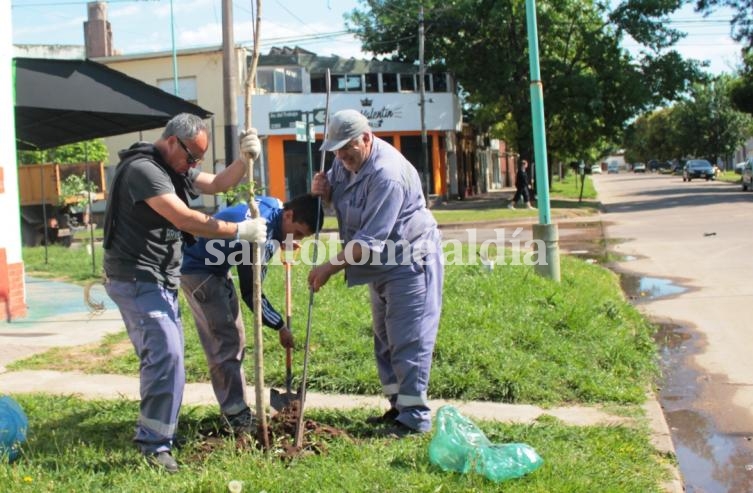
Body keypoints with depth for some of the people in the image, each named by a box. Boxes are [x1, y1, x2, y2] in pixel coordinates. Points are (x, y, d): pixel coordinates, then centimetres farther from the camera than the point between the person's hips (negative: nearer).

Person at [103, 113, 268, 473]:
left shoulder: (175, 170, 13)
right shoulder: (143, 169, -19)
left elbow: (218, 184, 15)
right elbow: (186, 220, -25)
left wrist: (245, 159, -4)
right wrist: (240, 231, -20)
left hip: (160, 281, 10)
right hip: (136, 281, -10)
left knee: (164, 354, 17)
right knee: (165, 355, -16)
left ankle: (159, 431, 30)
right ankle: (154, 442, -10)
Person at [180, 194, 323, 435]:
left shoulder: (274, 207, -7)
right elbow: (250, 290, -26)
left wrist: (280, 243, 5)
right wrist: (280, 326, -16)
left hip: (217, 268, 10)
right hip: (197, 269, -10)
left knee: (235, 340, 9)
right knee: (224, 342, -11)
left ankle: (237, 408, 14)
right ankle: (235, 414, -7)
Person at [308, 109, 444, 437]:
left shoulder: (387, 174, -27)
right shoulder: (347, 161, 3)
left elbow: (369, 240, -29)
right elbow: (336, 198, 19)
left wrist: (331, 267, -26)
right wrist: (324, 190, -6)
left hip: (411, 262, -10)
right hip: (382, 263, 10)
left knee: (408, 340, -10)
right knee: (385, 338, 14)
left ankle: (415, 417, -5)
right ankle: (398, 406, 22)